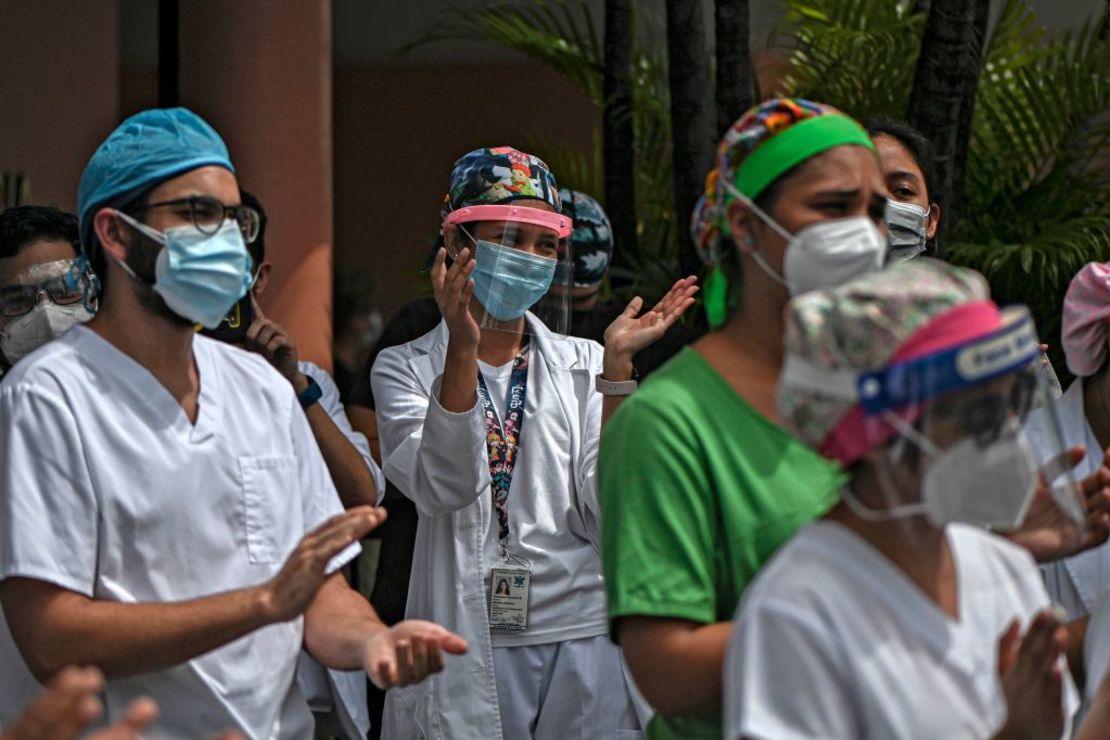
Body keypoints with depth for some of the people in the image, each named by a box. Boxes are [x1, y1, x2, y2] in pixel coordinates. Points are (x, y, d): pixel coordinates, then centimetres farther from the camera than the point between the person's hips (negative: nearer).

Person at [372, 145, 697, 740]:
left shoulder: (581, 364, 7)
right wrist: (461, 346, -23)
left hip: (582, 646, 2)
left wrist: (617, 364, -12)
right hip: (466, 655, -2)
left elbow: (608, 510, -5)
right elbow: (443, 488, -15)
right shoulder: (405, 369, 3)